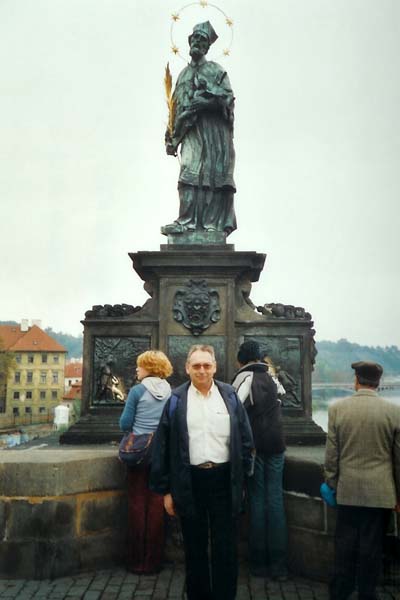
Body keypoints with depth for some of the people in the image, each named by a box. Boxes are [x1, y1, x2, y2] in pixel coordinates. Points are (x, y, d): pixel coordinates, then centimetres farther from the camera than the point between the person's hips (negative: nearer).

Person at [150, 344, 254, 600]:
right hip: (190, 481, 0)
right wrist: (166, 490, -1)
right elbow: (162, 447, 0)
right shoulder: (176, 400, 0)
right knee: (195, 547, 14)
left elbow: (245, 439, 6)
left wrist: (242, 477, 3)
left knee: (226, 547, 9)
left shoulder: (230, 396, 2)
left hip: (224, 480, 0)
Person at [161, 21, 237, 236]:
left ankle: (213, 223, -7)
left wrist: (203, 98, -14)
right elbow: (177, 107, 19)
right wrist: (172, 138, 12)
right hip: (191, 131, 4)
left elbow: (227, 97, -4)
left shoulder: (215, 70, 9)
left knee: (214, 175, -7)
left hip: (214, 131, -4)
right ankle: (187, 221, -12)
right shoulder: (184, 74, 22)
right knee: (190, 174, -9)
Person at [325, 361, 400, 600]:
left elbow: (331, 454, -2)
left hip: (347, 490, 1)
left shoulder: (337, 408, -7)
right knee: (372, 546, 11)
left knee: (345, 543, 14)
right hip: (380, 491, -1)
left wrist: (332, 484, 10)